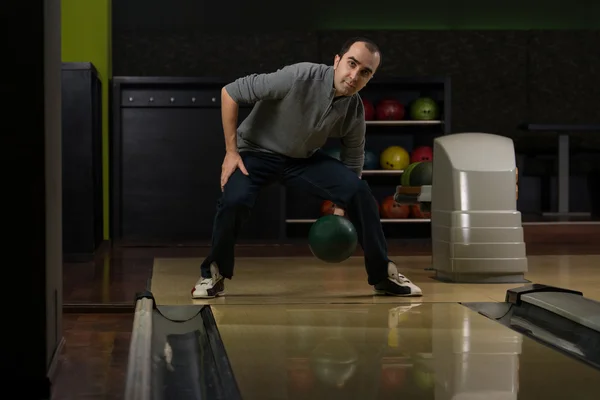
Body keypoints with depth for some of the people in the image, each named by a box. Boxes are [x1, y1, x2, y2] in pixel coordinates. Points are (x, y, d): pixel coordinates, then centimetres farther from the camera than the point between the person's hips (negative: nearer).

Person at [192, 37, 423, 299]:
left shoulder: (355, 111, -13)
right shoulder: (299, 77, -30)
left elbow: (352, 161, 4)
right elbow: (230, 92, -23)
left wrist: (341, 204, -1)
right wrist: (231, 151, -21)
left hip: (304, 158, 4)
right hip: (257, 151, -4)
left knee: (359, 192, -15)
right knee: (234, 200, -32)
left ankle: (383, 276, 0)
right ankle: (213, 275, -6)